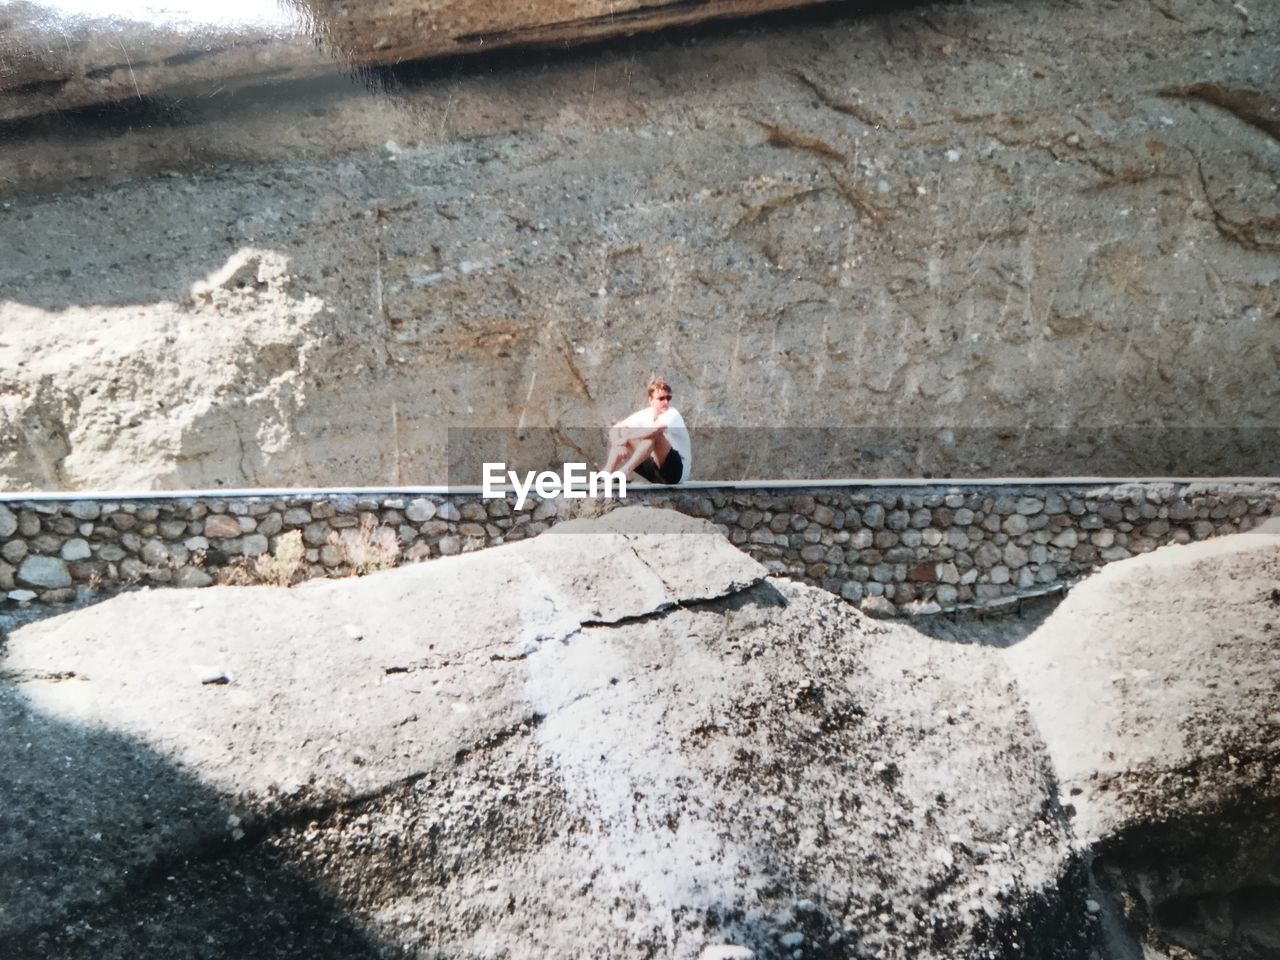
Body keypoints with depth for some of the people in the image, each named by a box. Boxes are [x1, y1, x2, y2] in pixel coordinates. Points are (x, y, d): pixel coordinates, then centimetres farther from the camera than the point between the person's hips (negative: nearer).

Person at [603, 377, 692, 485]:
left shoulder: (672, 415, -16)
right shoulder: (644, 415, 2)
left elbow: (654, 429, -38)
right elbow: (614, 429, -1)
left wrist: (625, 438, -31)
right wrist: (619, 444, -23)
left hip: (678, 469, -7)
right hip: (656, 471, 7)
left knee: (654, 434, -32)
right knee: (619, 433, 0)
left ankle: (625, 471, -40)